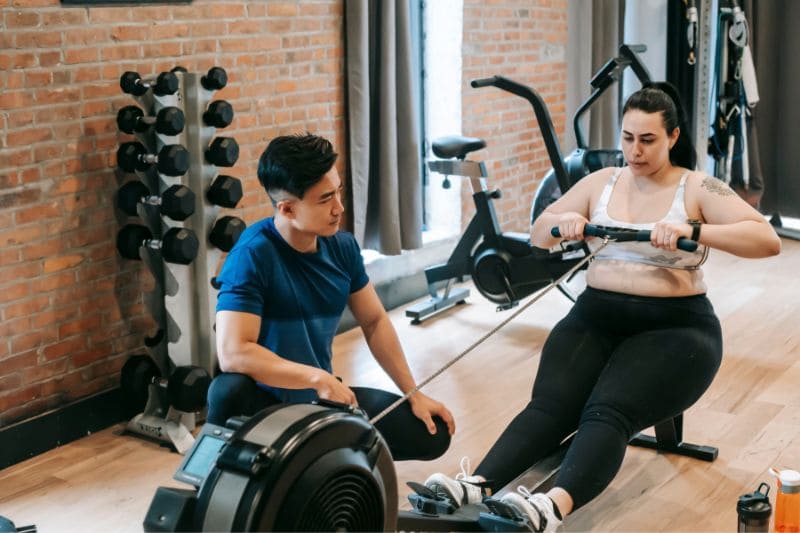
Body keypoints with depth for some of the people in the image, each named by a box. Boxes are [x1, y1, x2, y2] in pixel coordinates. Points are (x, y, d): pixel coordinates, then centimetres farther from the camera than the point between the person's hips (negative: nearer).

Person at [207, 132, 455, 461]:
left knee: (434, 433, -1)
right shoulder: (252, 255, -24)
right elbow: (232, 353, -34)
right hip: (266, 400, -6)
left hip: (323, 398, 6)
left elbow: (374, 322, 7)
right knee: (229, 391, -40)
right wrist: (318, 378, -34)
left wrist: (414, 395, 4)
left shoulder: (342, 246, -4)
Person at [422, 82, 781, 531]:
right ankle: (474, 487, -46)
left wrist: (693, 231, -28)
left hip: (674, 327, -4)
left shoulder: (698, 189, -1)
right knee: (550, 403, -25)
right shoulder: (601, 182, 12)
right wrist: (563, 221, -10)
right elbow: (539, 235, 14)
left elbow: (768, 240, -13)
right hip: (596, 317, 4)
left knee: (608, 412, -32)